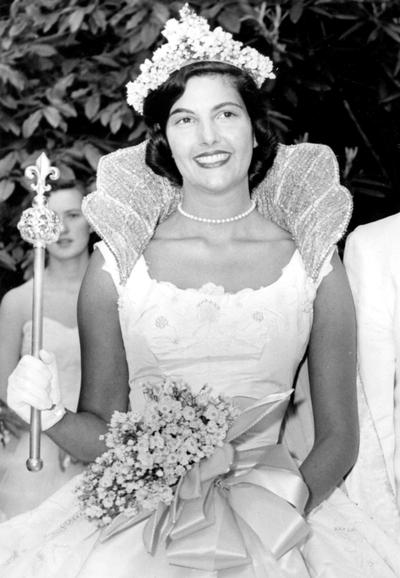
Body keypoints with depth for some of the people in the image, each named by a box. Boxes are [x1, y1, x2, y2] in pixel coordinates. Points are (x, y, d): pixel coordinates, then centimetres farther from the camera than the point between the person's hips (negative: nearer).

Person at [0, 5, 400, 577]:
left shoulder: (312, 262, 2)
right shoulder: (118, 263, 2)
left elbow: (338, 435, 6)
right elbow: (101, 431, 7)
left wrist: (295, 498, -12)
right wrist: (52, 416, -12)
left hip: (270, 509, 1)